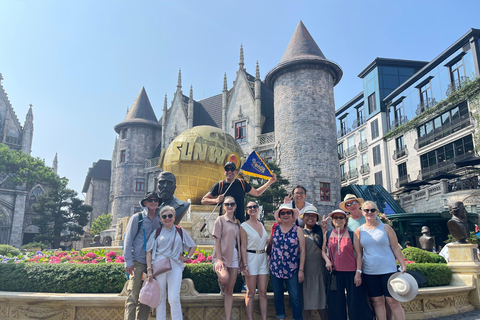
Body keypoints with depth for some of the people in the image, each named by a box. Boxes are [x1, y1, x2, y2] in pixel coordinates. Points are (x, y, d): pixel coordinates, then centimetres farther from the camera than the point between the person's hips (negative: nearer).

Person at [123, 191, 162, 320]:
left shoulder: (159, 220, 10)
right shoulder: (137, 218, -1)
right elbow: (128, 240, -2)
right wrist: (128, 262, -9)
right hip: (138, 261, -4)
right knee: (133, 295, -5)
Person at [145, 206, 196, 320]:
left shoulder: (180, 232, 11)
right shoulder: (157, 232, 8)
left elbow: (193, 246, 21)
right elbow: (149, 251, 4)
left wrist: (187, 257, 8)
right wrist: (149, 269, -5)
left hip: (175, 266, 0)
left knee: (174, 298, -8)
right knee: (160, 298, 4)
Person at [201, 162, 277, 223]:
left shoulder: (242, 184, 8)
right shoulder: (219, 185, 2)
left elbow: (257, 193, 22)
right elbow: (203, 200, 4)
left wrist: (270, 181, 17)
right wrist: (215, 200, -16)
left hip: (240, 221, 2)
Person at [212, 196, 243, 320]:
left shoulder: (237, 222, 14)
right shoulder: (220, 219, -2)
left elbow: (238, 242, 15)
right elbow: (217, 240, -8)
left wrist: (241, 260, 8)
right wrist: (219, 259, -16)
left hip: (234, 258, 5)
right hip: (222, 256, -5)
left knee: (230, 291, 6)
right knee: (224, 278, -32)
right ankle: (221, 284, 5)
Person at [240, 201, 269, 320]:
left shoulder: (261, 224, 11)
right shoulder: (244, 226, -4)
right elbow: (243, 246, -6)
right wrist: (245, 264, -12)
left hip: (263, 258, 5)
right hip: (251, 258, -5)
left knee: (263, 292, 5)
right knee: (250, 293, 0)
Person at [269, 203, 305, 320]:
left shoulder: (298, 230, -1)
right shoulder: (275, 228, 5)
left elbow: (302, 251, -1)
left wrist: (301, 270, -5)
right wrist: (270, 264, 8)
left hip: (292, 269, -2)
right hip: (275, 268, 2)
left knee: (295, 298, -4)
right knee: (277, 296, 11)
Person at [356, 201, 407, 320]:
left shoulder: (386, 228, 1)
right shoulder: (359, 231, 5)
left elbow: (396, 248, 3)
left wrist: (403, 265, -3)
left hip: (388, 269, -2)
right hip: (369, 271, 2)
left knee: (392, 300, -1)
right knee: (377, 301, 7)